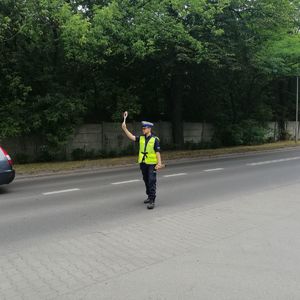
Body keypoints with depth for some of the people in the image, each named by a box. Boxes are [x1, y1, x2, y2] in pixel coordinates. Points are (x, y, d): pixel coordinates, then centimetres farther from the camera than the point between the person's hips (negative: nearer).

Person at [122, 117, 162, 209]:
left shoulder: (155, 139, -8)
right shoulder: (141, 138, 8)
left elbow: (158, 152, -11)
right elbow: (132, 137, -4)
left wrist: (159, 163, -18)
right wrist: (125, 129, -13)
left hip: (152, 164, -6)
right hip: (143, 163, 6)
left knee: (152, 181, -8)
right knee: (146, 181, 17)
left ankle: (152, 200, -7)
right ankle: (149, 196, 33)